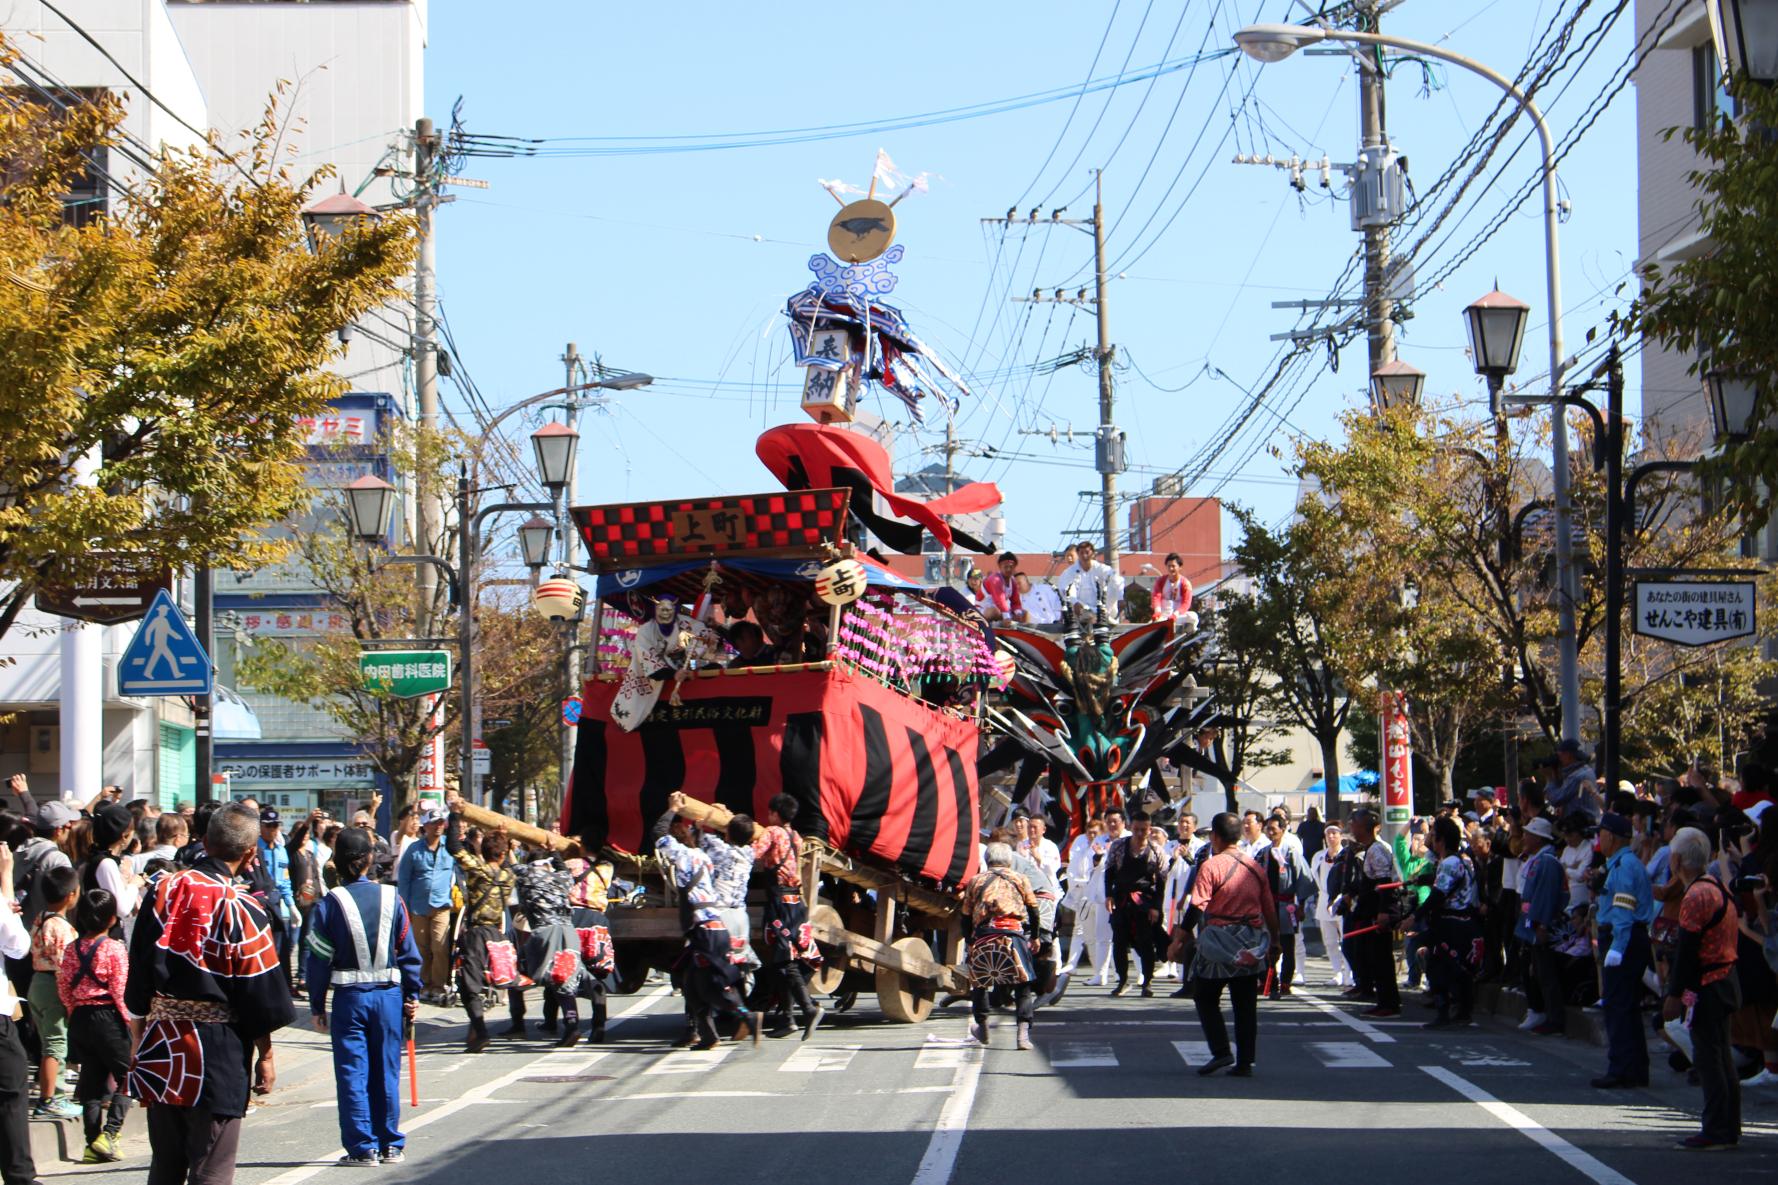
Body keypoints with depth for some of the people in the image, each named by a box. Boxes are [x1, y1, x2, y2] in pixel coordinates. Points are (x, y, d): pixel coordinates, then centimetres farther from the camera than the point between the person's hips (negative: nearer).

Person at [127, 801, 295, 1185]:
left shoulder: (162, 890, 0)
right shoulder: (241, 909, -13)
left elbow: (137, 980, 7)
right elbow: (260, 995, -9)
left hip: (160, 1046, 5)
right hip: (216, 1052, -5)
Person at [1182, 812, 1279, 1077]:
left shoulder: (1211, 866, -10)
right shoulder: (1256, 867, 7)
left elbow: (1197, 908, -16)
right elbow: (1269, 909, 12)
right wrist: (1274, 940, 23)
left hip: (1218, 943, -5)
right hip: (1251, 945, 5)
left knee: (1206, 998, 8)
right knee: (1246, 1006, 8)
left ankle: (1221, 1052, -4)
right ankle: (1245, 1062, 5)